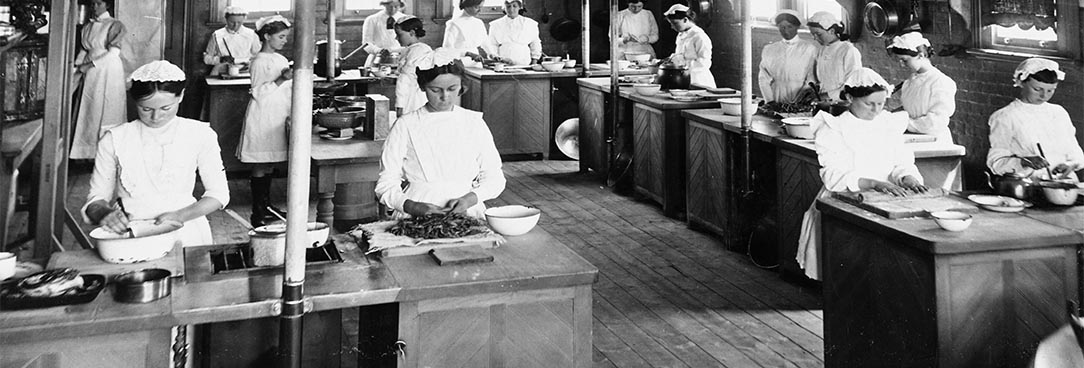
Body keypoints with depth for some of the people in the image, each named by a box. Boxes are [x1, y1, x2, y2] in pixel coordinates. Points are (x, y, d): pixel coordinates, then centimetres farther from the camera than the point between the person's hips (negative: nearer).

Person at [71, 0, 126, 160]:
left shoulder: (115, 25, -3)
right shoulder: (87, 27, 15)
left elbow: (113, 52, -10)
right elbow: (83, 51, 15)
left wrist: (90, 65, -13)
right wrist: (77, 67, -1)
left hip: (108, 73, -6)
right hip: (89, 75, 6)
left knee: (106, 112, -6)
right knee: (89, 113, 4)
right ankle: (89, 154, 8)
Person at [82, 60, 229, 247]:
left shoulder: (200, 135, 3)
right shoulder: (114, 139, 5)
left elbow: (219, 193, 6)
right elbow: (96, 198, 9)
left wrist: (181, 216, -11)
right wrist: (104, 212, -15)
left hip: (185, 234, -1)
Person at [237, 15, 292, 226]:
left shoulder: (281, 60, 12)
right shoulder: (259, 61, -11)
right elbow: (258, 93, -15)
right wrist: (281, 80, -21)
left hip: (277, 118, 8)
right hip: (262, 118, -8)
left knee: (269, 164, 13)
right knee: (260, 167, -4)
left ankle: (267, 207, 21)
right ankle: (258, 213, 0)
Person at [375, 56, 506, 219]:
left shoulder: (474, 123, 10)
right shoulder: (405, 126, 5)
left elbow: (494, 179, 12)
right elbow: (386, 184, 4)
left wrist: (470, 198, -8)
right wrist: (415, 207, -15)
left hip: (466, 213, 2)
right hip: (414, 218, -1)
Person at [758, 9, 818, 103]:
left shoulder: (810, 49, 4)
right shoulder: (768, 50, 13)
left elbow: (812, 81, -2)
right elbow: (763, 79, 11)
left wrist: (797, 102, -13)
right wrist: (771, 102, -3)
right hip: (778, 104, 2)